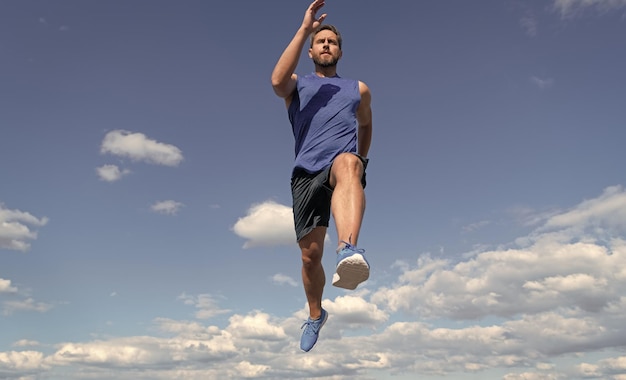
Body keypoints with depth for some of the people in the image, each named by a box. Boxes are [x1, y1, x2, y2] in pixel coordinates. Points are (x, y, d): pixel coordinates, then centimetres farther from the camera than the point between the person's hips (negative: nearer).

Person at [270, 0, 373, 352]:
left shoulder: (358, 89, 22)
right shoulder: (297, 85, 17)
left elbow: (366, 125, 38)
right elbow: (277, 80, -7)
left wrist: (361, 158, 29)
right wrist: (304, 29, -7)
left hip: (343, 162, -1)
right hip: (306, 172, 1)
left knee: (347, 164, -40)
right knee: (310, 254, 0)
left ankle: (349, 249, -65)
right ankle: (316, 314, 28)